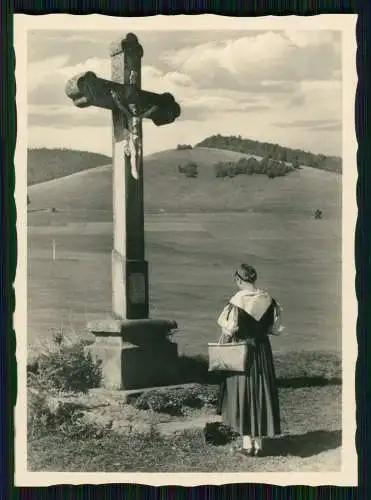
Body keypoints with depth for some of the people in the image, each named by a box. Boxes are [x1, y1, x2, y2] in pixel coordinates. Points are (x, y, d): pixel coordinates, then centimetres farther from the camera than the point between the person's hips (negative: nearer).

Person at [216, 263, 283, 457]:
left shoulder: (237, 300, -14)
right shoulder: (267, 299, -1)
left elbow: (229, 332, -14)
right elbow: (274, 328, 5)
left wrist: (226, 339, 6)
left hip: (242, 351, -4)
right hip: (263, 351, 4)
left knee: (243, 395, 5)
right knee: (261, 394, 11)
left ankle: (247, 444, 8)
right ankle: (258, 443, 15)